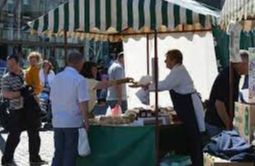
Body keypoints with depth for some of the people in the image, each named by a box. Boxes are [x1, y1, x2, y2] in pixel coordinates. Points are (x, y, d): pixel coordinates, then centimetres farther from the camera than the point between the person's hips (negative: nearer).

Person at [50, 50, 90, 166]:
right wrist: (86, 121, -6)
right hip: (73, 123, -5)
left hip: (57, 122, 5)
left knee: (58, 153, 12)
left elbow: (52, 99, 12)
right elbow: (83, 104, -15)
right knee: (70, 154, 4)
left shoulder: (56, 78, 7)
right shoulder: (80, 79, -12)